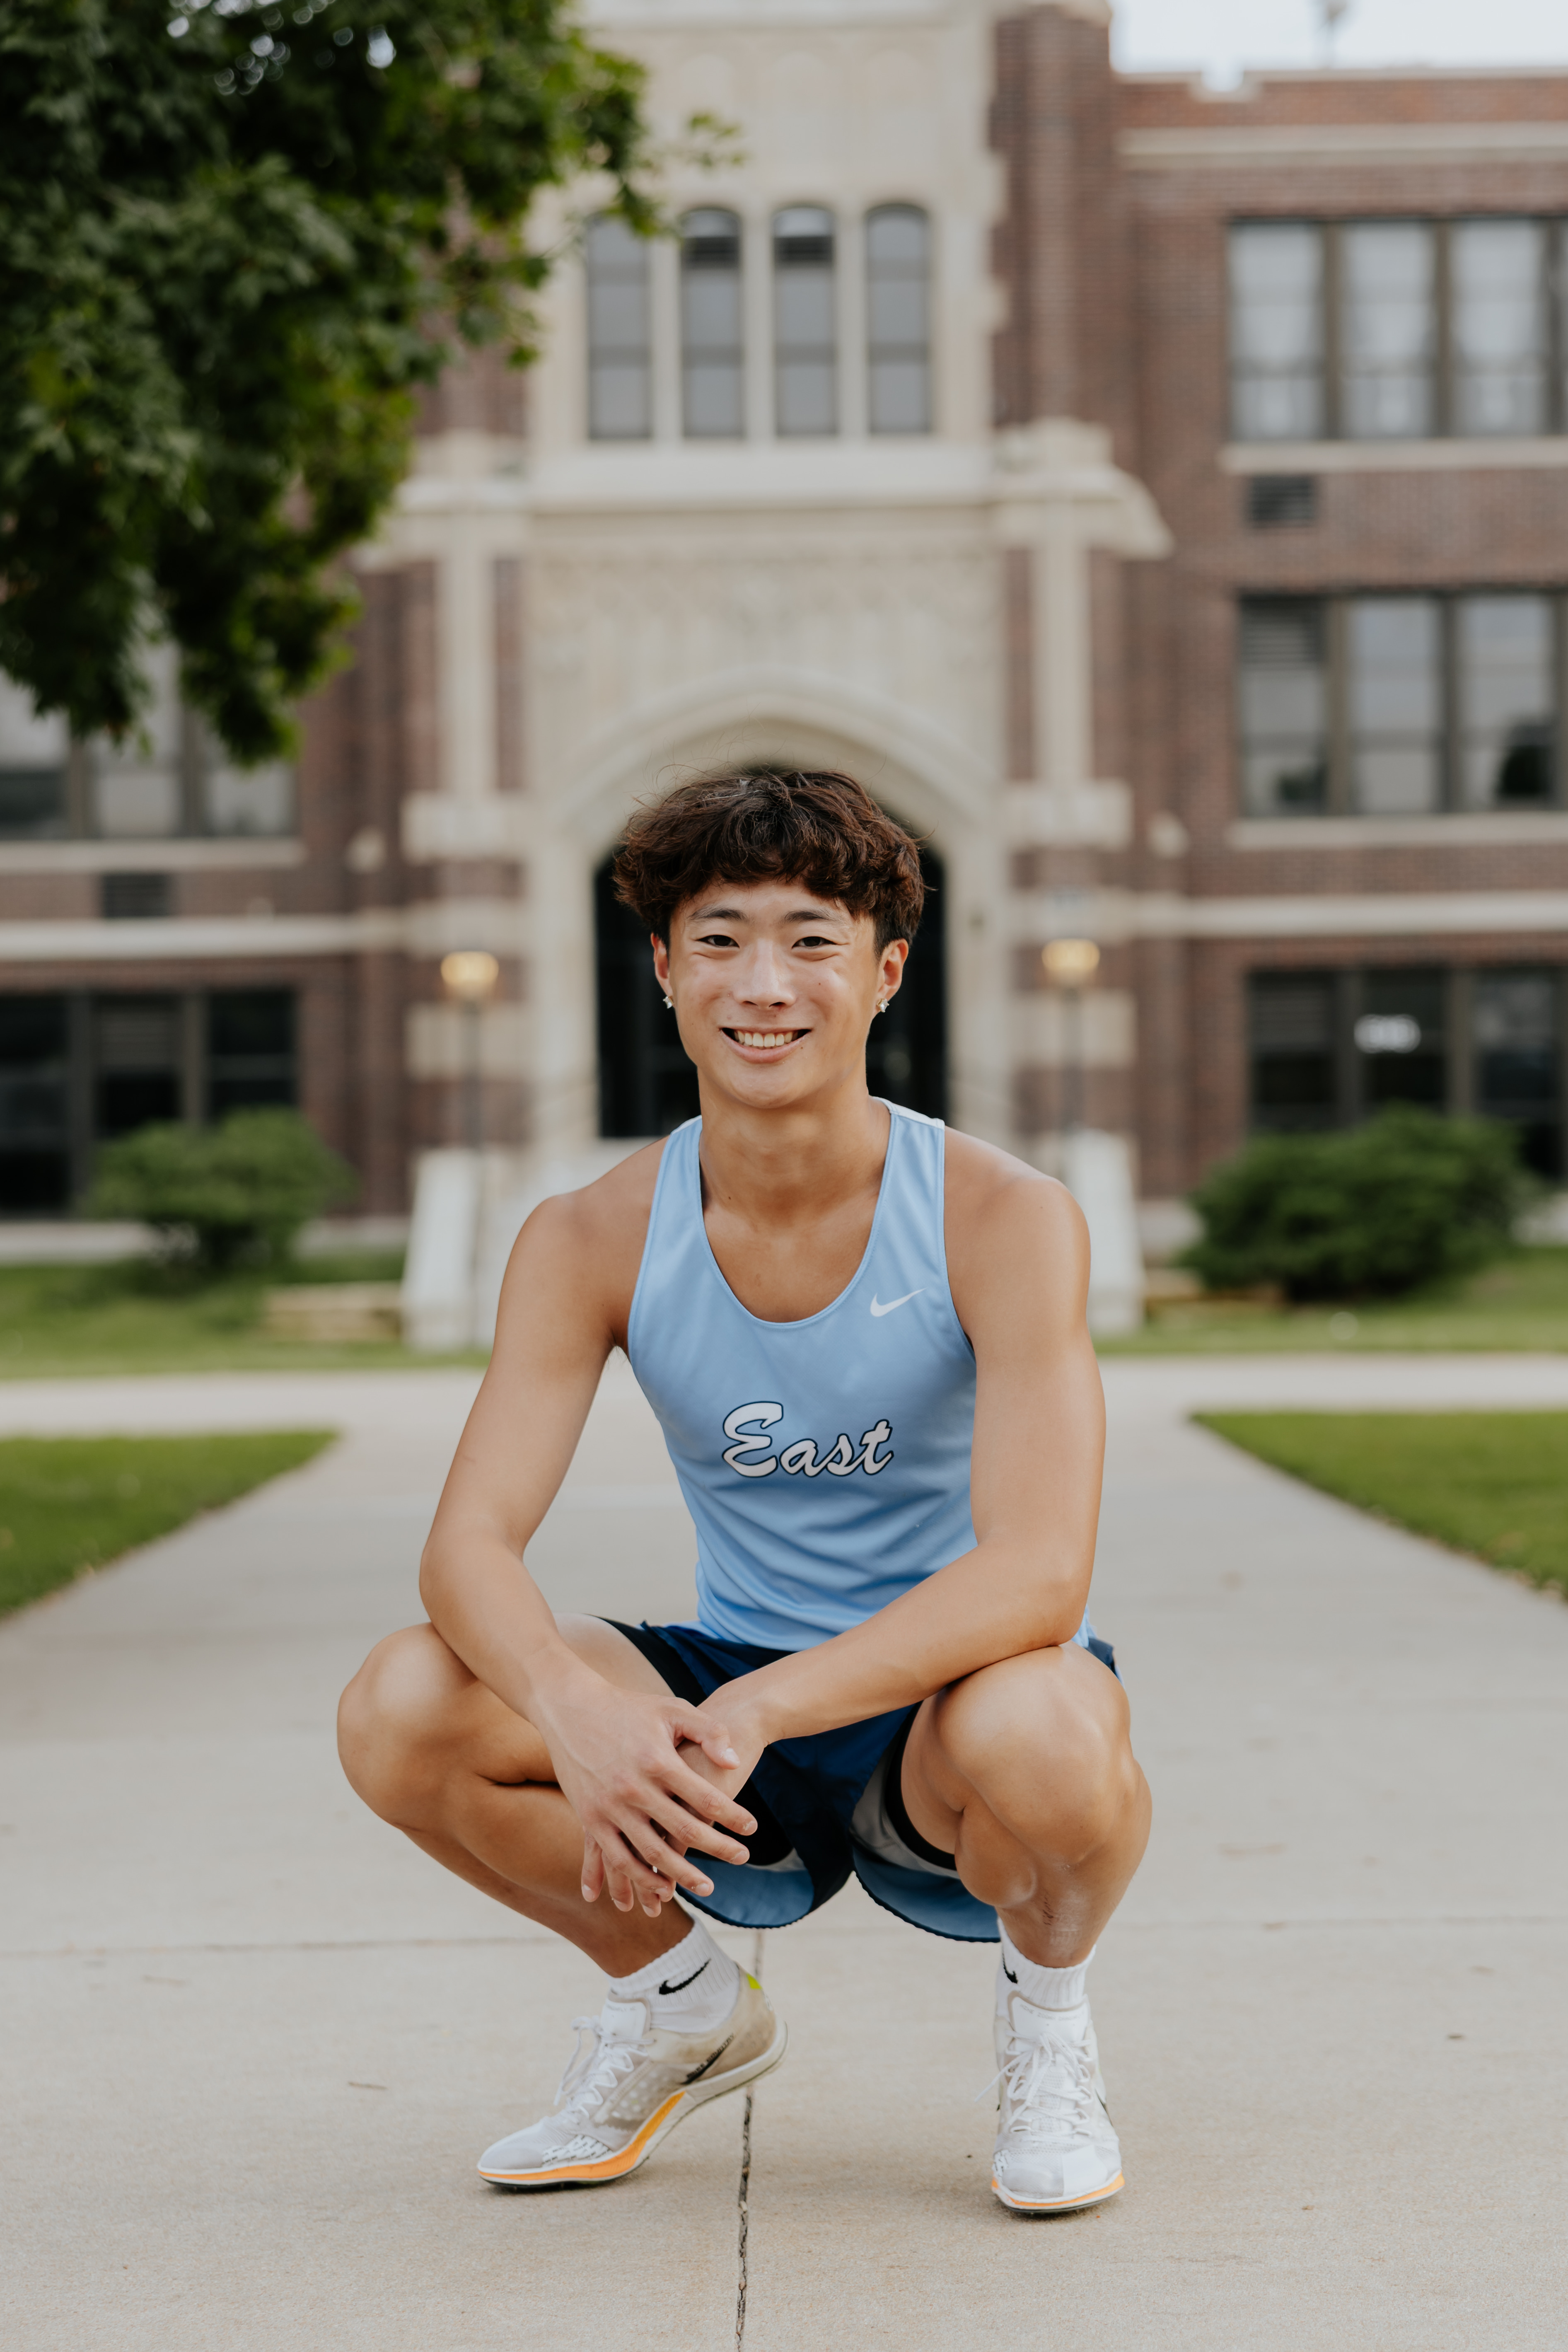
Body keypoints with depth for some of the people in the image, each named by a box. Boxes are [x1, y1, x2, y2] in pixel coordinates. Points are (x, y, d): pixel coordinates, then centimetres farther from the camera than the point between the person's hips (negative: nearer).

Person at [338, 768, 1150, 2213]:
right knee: (403, 1711, -20)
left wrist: (754, 1713, -39)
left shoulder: (1002, 1219, -17)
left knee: (1040, 1736, -39)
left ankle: (1049, 2010, -1)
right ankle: (684, 2005, 9)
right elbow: (468, 1548, -16)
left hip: (954, 1703, -3)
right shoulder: (592, 1243, -7)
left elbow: (1038, 1574, -27)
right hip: (729, 1734, 4)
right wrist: (576, 1706, -38)